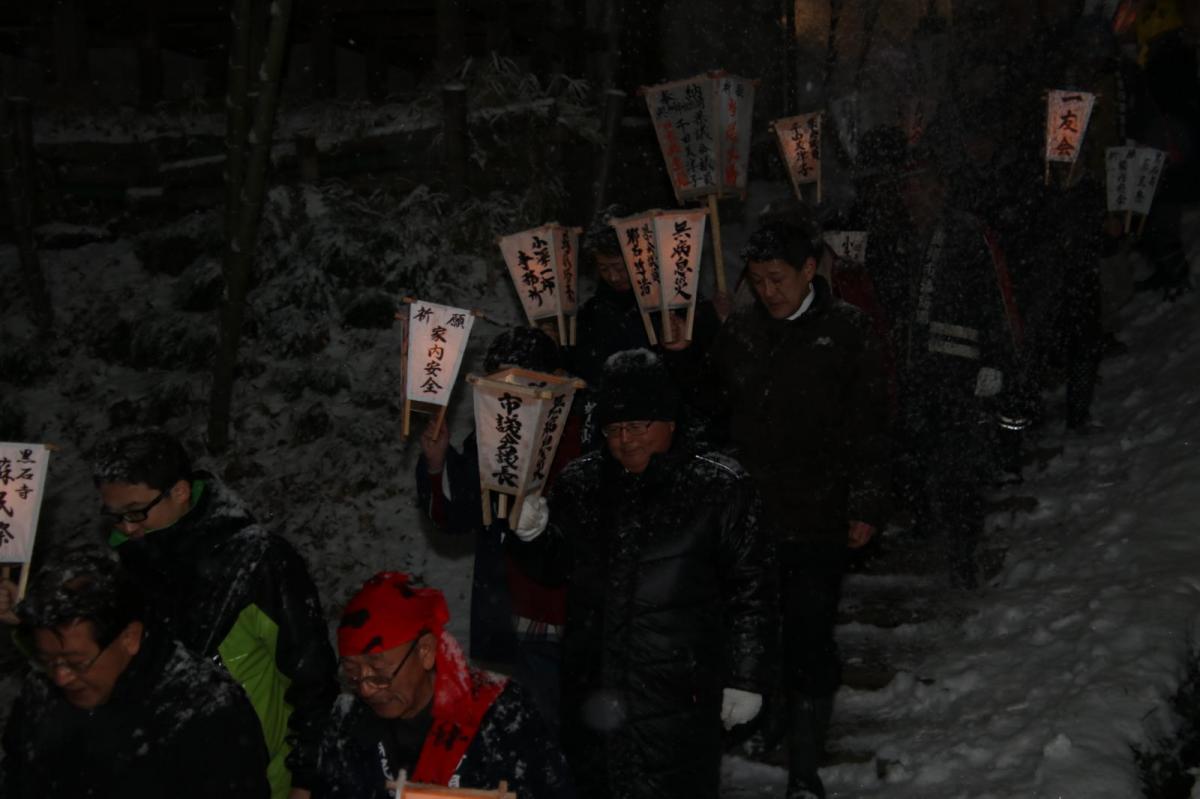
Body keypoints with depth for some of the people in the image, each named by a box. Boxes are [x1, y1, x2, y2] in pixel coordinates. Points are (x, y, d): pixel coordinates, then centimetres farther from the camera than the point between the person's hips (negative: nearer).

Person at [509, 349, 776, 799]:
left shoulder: (720, 488, -6)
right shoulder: (580, 483, 7)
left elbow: (751, 588, -4)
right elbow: (555, 567, 17)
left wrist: (745, 678, -5)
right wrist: (531, 531, -4)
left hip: (677, 695, -4)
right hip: (589, 690, 5)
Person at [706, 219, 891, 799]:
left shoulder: (846, 331, -4)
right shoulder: (739, 331, 6)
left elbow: (869, 428, -4)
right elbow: (714, 414, 14)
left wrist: (866, 506, -6)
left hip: (817, 518, -3)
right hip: (743, 514, 4)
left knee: (809, 642, 2)